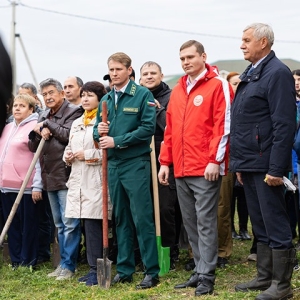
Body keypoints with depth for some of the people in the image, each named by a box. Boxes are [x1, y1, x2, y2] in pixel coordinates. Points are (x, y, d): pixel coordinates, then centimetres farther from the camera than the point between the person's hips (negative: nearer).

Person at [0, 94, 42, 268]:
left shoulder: (35, 127, -6)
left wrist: (37, 186, -15)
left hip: (26, 186, -7)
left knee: (28, 225, 2)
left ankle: (28, 262, 10)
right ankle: (16, 260, 19)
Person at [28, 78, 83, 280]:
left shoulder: (74, 112, -6)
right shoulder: (44, 117, 17)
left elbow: (70, 135, -21)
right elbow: (32, 146, 15)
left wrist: (47, 124, -10)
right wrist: (38, 132, -5)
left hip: (66, 176, -8)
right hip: (50, 178, 8)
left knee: (70, 223, -6)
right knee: (59, 224, 14)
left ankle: (68, 265, 0)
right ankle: (63, 262, 22)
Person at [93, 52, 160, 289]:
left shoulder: (143, 95, -5)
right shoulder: (106, 100, 13)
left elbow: (148, 129, -13)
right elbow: (98, 131, 17)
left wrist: (117, 141, -16)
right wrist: (99, 132, -8)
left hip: (136, 163, -6)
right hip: (113, 164, 6)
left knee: (142, 218, -5)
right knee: (121, 219, 11)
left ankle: (152, 271, 2)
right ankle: (124, 269, 19)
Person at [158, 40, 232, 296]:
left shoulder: (218, 85, -4)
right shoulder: (177, 90, 17)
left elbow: (223, 125, -10)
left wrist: (215, 160, -15)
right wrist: (165, 161, 13)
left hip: (206, 169, -7)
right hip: (181, 170, 7)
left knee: (205, 223, -5)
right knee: (190, 223, 10)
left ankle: (206, 277, 0)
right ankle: (200, 271, 18)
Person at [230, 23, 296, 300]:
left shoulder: (277, 73, -12)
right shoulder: (250, 74, 16)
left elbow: (284, 125, -19)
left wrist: (276, 168, -22)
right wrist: (240, 163, 17)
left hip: (265, 164, -9)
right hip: (249, 163, 9)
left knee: (275, 226, -2)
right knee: (261, 226, 16)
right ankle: (265, 277, 25)